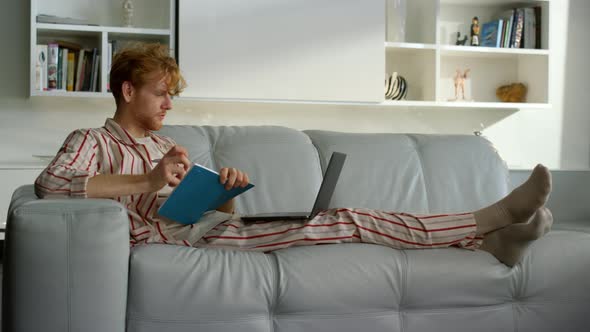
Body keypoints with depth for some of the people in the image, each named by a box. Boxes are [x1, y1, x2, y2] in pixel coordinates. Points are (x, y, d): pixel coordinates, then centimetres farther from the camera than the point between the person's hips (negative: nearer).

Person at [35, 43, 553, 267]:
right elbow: (50, 184, -16)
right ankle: (488, 225, -17)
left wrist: (229, 190, -3)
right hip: (173, 240, -7)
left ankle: (486, 229, -12)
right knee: (342, 222, -18)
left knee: (343, 218, -10)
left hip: (214, 229, 7)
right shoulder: (90, 141, 8)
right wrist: (148, 181, -21)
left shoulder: (163, 145, 29)